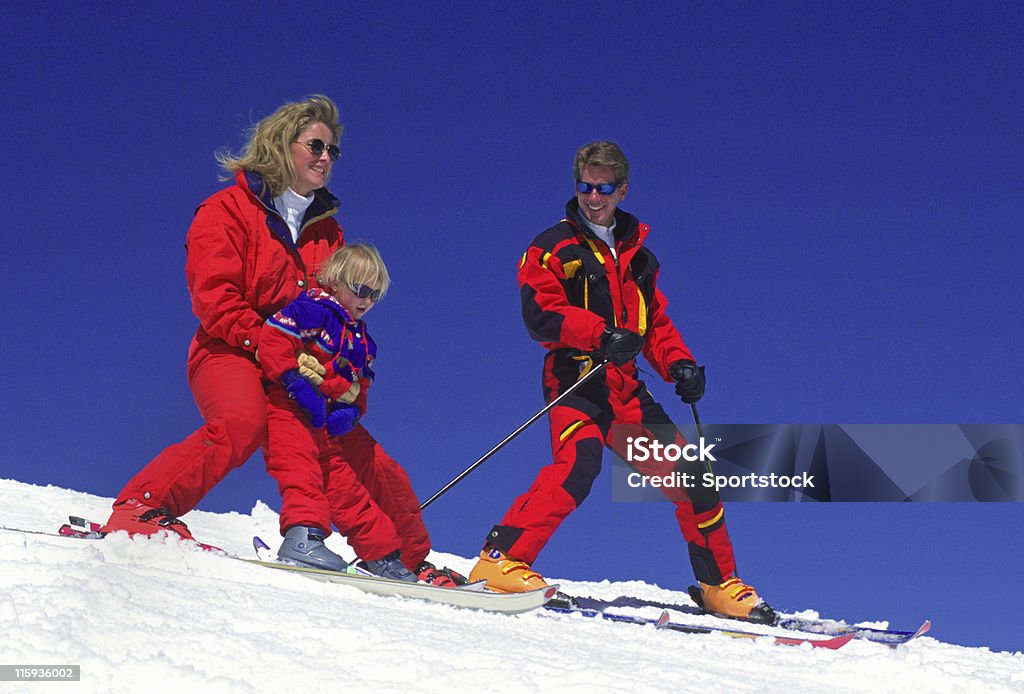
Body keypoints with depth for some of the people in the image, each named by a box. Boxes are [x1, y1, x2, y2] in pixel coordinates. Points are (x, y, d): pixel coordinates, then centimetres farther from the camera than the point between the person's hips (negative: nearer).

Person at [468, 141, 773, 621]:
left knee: (690, 474, 3)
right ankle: (500, 559, -29)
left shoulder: (637, 255, 22)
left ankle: (720, 585, 17)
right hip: (576, 377, -6)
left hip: (626, 387, 6)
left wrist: (679, 364, 5)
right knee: (578, 462, -32)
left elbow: (655, 322, 25)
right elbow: (541, 311, -9)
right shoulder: (553, 248, 5)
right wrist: (602, 335, -24)